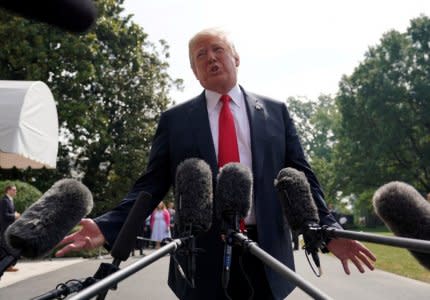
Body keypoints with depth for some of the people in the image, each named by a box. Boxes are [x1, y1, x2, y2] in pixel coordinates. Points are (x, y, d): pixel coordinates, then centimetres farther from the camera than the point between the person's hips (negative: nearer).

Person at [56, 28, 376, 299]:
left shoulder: (275, 111, 7)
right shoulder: (174, 119, 4)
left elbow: (301, 177, 5)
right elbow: (152, 184, 0)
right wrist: (108, 226, -13)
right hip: (202, 257, 0)